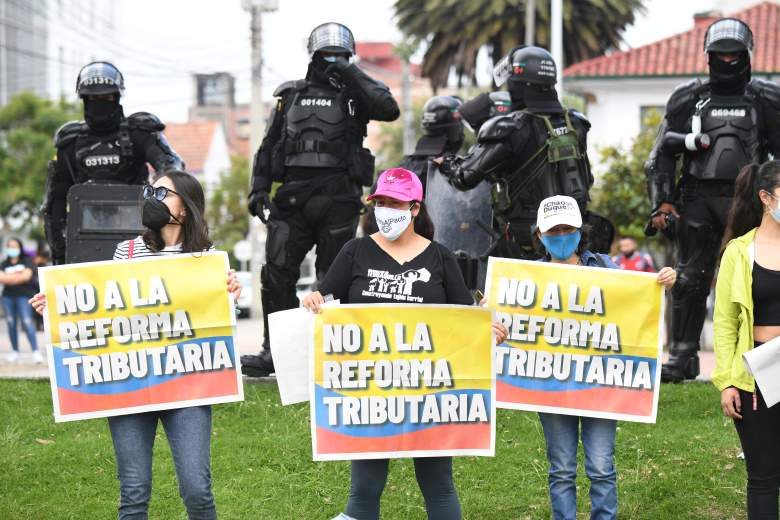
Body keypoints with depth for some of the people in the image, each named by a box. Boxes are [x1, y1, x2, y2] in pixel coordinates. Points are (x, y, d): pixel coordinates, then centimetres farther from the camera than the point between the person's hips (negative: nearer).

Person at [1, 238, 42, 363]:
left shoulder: (27, 260, 6)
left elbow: (27, 276, -5)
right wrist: (18, 276, -6)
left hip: (23, 295, -4)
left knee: (27, 322, -14)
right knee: (11, 324, 2)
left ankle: (35, 351, -19)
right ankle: (15, 352, 9)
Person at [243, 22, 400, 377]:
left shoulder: (354, 95, 8)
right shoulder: (291, 95, 15)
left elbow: (389, 110, -13)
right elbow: (268, 147, 17)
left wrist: (352, 75, -11)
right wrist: (258, 188, 6)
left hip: (339, 201, -2)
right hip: (293, 198, 2)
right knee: (277, 275, -6)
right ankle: (273, 351, -1)